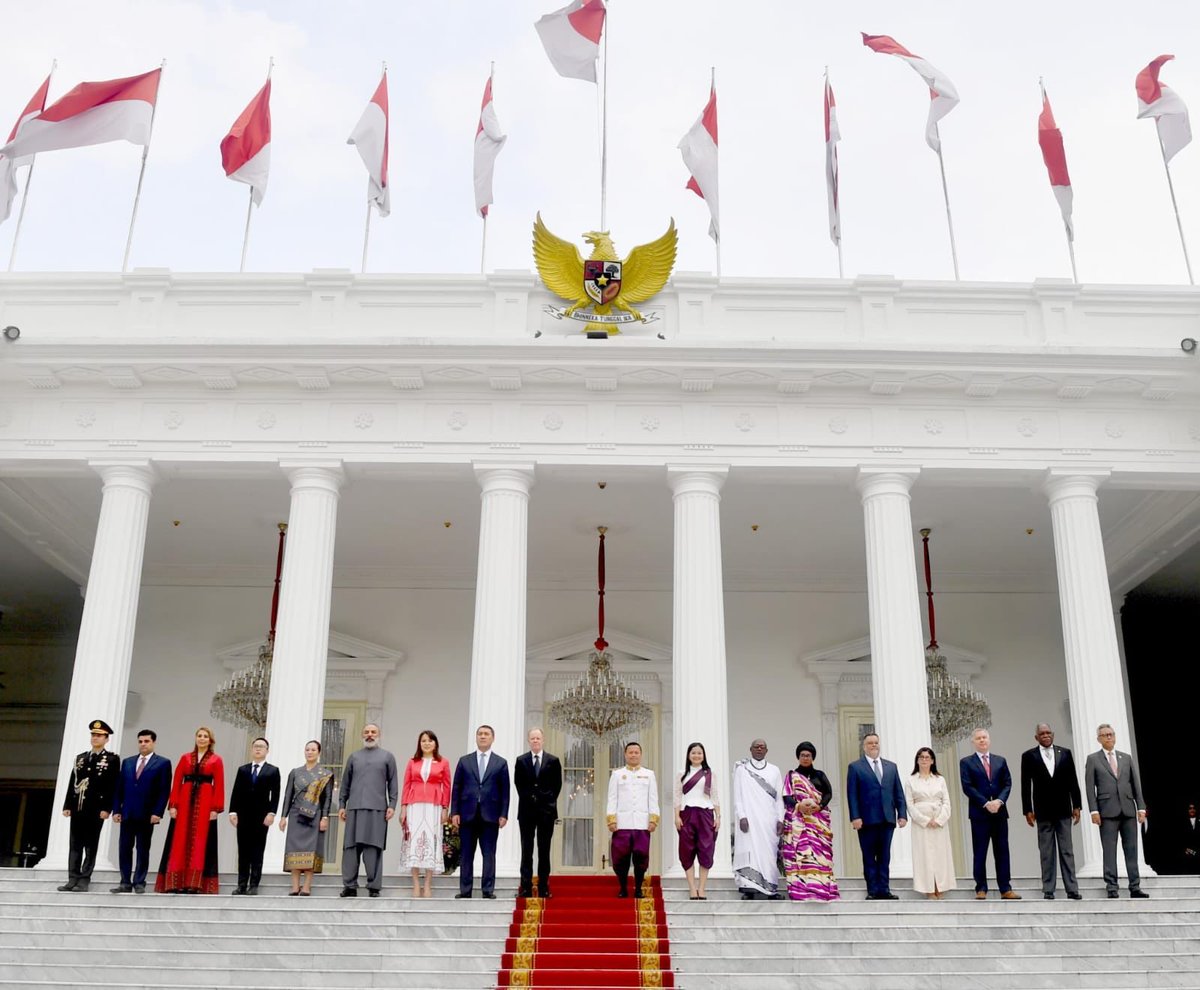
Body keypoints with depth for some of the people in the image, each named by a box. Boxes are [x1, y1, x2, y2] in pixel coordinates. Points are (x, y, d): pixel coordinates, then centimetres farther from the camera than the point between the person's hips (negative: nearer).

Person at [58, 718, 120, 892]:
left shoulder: (112, 759, -1)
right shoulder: (80, 758, 16)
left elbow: (113, 786, -7)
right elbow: (72, 783, 14)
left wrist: (106, 808, -14)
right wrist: (67, 805, 6)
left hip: (96, 809, -5)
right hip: (78, 807, 5)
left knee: (91, 846, 0)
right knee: (75, 845, 6)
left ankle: (84, 880, 4)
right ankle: (73, 878, 9)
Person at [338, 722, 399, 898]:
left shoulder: (387, 757, 11)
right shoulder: (354, 757, 17)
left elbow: (393, 783, 6)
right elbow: (346, 783, 17)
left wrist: (392, 805, -4)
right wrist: (342, 805, 9)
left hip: (377, 809, -2)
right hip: (355, 808, 2)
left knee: (373, 847, -4)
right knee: (351, 847, -1)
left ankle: (374, 887, -1)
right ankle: (350, 886, 4)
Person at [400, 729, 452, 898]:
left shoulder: (443, 762, 6)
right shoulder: (412, 762, 10)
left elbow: (447, 787, 4)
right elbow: (406, 785, 8)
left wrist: (445, 809, -2)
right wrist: (403, 808, 1)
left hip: (434, 807, -1)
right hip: (414, 806, 1)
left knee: (431, 841, -3)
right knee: (415, 841, -3)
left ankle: (428, 885, 0)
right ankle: (416, 884, 1)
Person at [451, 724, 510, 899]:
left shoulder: (501, 763, 7)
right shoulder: (464, 761, 9)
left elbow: (505, 791, 4)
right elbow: (456, 788, 7)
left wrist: (503, 814, -4)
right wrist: (454, 812, -1)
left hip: (490, 814, -1)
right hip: (468, 813, 1)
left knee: (489, 854, 1)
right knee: (467, 854, 4)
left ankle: (488, 890, 6)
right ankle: (465, 890, 9)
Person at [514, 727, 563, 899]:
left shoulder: (553, 761, 3)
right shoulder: (521, 760, 5)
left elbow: (557, 784, 5)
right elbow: (518, 783, 7)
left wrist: (549, 801, 0)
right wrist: (528, 798, 1)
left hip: (546, 809, 0)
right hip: (527, 809, 1)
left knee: (544, 850, 3)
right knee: (526, 849, 2)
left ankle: (544, 887, 6)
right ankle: (525, 887, 3)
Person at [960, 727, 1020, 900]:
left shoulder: (1000, 761, 13)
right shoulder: (966, 762, 3)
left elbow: (1007, 783, 6)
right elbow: (967, 787, -5)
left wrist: (999, 801, -11)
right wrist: (986, 804, -14)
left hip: (999, 811, 3)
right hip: (979, 813, -3)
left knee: (1002, 851, 3)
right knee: (980, 852, 0)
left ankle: (1006, 889, 6)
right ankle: (981, 889, 4)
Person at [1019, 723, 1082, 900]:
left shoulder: (1065, 753, 7)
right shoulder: (1029, 756, 2)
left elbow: (1073, 781, 8)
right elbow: (1026, 785, 1)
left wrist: (1077, 806, 3)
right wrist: (1027, 810, -4)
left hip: (1063, 810, 1)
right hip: (1043, 812, -1)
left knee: (1067, 851, 4)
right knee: (1046, 853, 3)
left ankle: (1072, 889, 5)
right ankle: (1048, 890, 7)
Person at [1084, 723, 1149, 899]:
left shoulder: (1126, 758, 15)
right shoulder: (1093, 759, 6)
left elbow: (1136, 784, 13)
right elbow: (1090, 787, 0)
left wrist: (1141, 807, 4)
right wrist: (1094, 810, -8)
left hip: (1128, 810, 3)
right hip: (1107, 811, -3)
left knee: (1132, 850, 4)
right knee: (1109, 851, -3)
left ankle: (1135, 887, 8)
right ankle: (1111, 888, 0)